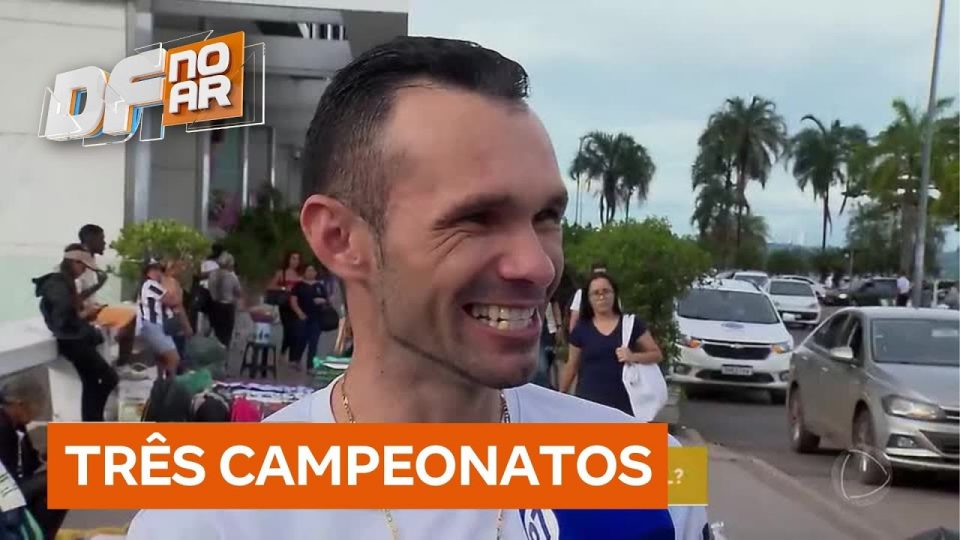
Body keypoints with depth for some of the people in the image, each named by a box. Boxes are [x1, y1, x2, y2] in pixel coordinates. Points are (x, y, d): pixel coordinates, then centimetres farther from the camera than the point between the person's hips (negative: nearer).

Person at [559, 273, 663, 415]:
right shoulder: (582, 329, 6)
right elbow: (572, 365, 14)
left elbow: (657, 354, 5)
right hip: (588, 404, 1)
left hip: (622, 405, 0)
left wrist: (634, 356, -13)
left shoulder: (631, 323, 3)